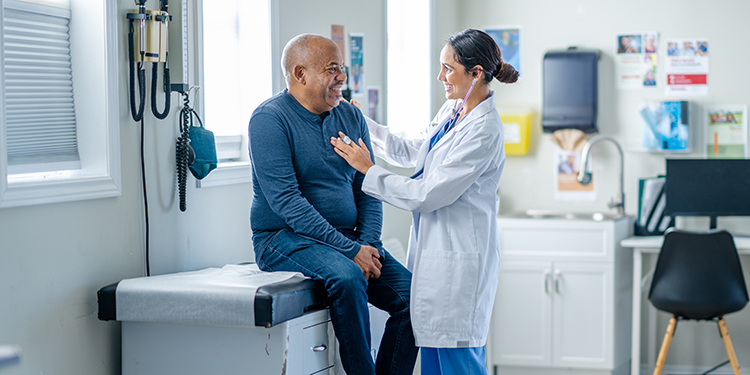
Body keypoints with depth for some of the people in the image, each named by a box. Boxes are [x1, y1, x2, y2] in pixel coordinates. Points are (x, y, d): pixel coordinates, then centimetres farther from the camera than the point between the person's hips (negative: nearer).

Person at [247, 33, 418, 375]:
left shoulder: (352, 118, 11)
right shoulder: (270, 119, -9)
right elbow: (285, 200, -18)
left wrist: (368, 245, -9)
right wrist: (350, 251, -23)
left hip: (348, 239, 6)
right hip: (284, 238, -6)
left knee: (410, 291, -15)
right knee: (348, 278, -34)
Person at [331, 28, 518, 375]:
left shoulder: (484, 132, -21)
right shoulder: (451, 110, 8)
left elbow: (426, 195, -21)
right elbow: (413, 153, 24)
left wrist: (368, 169, -12)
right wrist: (363, 125, 20)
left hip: (459, 257, -9)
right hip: (432, 249, 9)